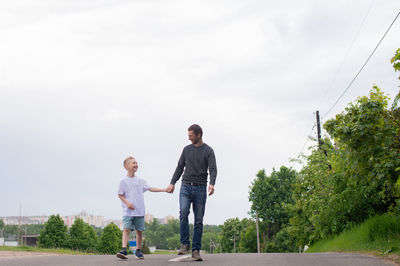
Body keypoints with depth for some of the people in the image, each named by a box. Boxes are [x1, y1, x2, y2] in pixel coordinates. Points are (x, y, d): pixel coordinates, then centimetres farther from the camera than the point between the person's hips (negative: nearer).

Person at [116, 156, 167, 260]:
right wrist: (127, 203, -12)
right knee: (126, 229, -15)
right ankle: (124, 250, -19)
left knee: (139, 231, 6)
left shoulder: (140, 181, 10)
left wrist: (164, 189, 4)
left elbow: (150, 188, 10)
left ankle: (138, 251, 17)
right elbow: (120, 195, 3)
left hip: (139, 211, 4)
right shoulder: (124, 181, 0)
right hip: (128, 211, -4)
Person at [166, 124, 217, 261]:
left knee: (198, 221, -2)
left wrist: (212, 183, -27)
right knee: (183, 212, -21)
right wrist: (172, 183, 10)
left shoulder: (208, 151, 2)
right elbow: (180, 167, 19)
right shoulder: (187, 149, 13)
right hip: (186, 187, 2)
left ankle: (196, 250, 2)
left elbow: (213, 169, -9)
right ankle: (185, 244, -12)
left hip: (200, 188, -2)